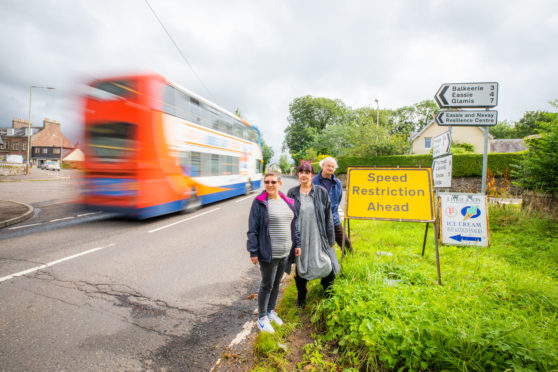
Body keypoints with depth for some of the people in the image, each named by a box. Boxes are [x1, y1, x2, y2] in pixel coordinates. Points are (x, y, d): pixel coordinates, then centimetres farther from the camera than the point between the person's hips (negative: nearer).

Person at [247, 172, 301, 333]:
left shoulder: (287, 202, 6)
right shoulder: (259, 203, -12)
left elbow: (293, 224, 15)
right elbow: (253, 229, -12)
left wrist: (297, 244, 13)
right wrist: (253, 252, -14)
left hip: (285, 253, 6)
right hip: (268, 253, -6)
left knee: (276, 283, 19)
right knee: (267, 285, 6)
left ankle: (271, 311, 38)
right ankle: (261, 318, 24)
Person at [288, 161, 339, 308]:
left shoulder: (321, 192, 0)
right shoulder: (292, 193, 2)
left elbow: (328, 216, 1)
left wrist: (330, 238, -1)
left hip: (318, 237, -1)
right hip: (299, 239, 1)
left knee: (327, 268, 4)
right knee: (300, 267, 12)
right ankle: (301, 297, 34)